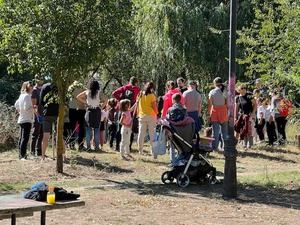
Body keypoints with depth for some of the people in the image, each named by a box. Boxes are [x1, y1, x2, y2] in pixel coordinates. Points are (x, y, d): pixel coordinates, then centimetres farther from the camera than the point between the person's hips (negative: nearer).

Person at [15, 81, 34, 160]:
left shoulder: (21, 95, 12)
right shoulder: (27, 96, -14)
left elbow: (16, 105, 24)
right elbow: (26, 108, -21)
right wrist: (33, 107, -7)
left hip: (21, 119, 10)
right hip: (27, 120, -10)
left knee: (22, 138, 14)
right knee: (25, 138, -11)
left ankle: (21, 155, 20)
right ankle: (23, 155, -14)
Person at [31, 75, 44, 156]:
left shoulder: (42, 89, 15)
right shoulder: (35, 90, -9)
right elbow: (34, 104, -15)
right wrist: (38, 115, -24)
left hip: (43, 114, 8)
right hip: (38, 115, -8)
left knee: (41, 134, 11)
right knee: (35, 134, -4)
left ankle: (39, 151, 17)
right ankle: (33, 151, 0)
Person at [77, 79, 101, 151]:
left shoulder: (87, 92, 1)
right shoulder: (99, 92, -4)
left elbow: (78, 97, 5)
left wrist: (85, 103, 10)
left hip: (89, 111, 1)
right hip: (97, 111, -1)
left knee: (88, 129, 6)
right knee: (97, 129, 4)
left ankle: (88, 146, 3)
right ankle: (97, 146, 3)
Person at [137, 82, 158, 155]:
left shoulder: (140, 95, 5)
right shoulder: (152, 95, -8)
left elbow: (137, 106, 8)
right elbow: (154, 107, -9)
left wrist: (138, 114, 15)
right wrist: (156, 114, 3)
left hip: (142, 116, 4)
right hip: (151, 116, -4)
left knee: (141, 134, 8)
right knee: (152, 134, 1)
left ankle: (140, 150, 10)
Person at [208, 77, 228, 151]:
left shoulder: (212, 92, -3)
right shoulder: (225, 92, 0)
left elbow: (210, 104, -4)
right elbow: (227, 104, -2)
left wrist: (209, 114, 1)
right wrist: (227, 113, 6)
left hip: (215, 111, -1)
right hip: (223, 111, 1)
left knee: (215, 131, 2)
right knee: (224, 130, 9)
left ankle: (215, 147, 1)